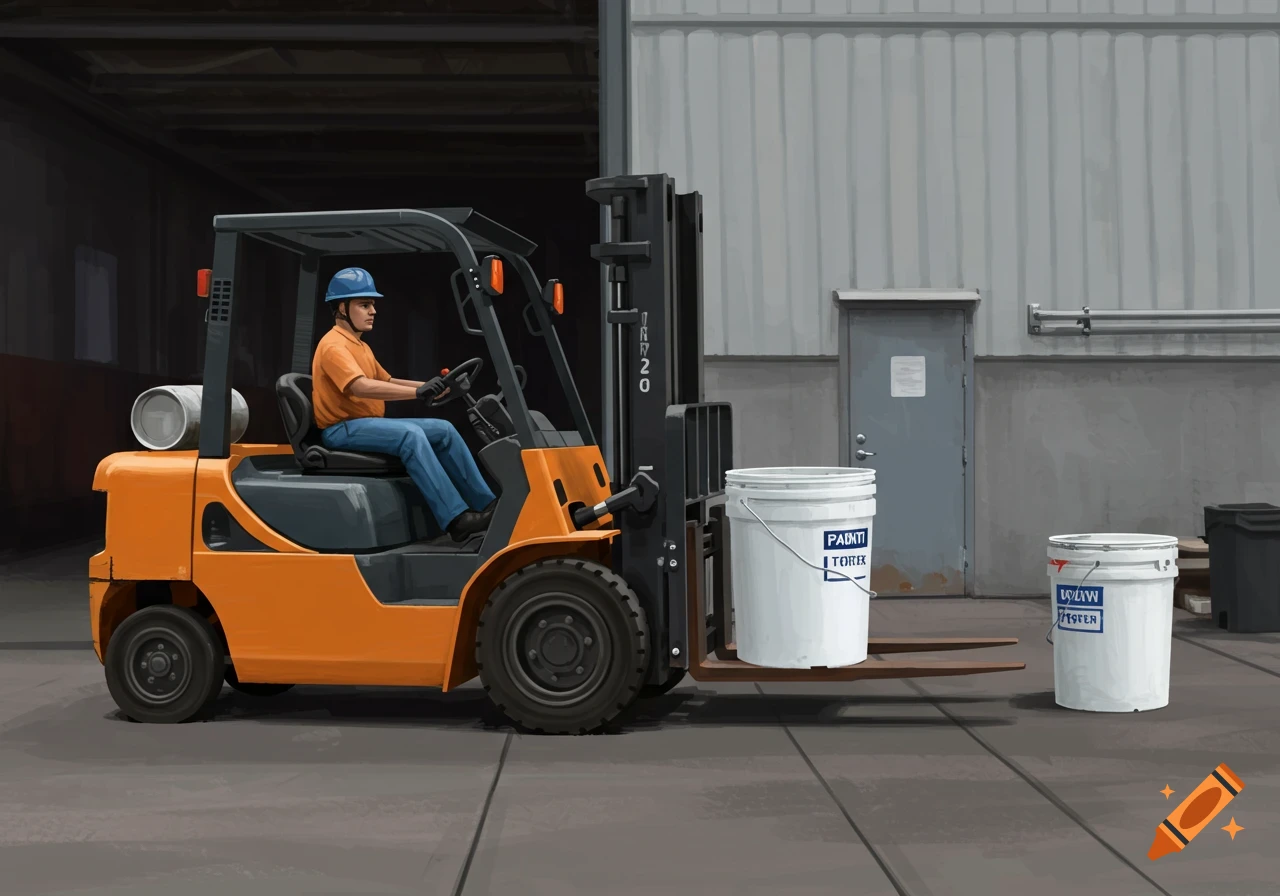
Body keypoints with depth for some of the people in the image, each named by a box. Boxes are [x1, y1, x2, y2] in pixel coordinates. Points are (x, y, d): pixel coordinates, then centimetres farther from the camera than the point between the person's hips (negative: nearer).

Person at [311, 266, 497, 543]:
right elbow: (362, 387, -29)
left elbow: (387, 381, 25)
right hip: (343, 430, -10)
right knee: (410, 435, -33)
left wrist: (431, 386, 10)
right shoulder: (334, 346, -14)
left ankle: (485, 503, -6)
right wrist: (418, 392, -36)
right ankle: (456, 519, -40)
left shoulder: (361, 346, 18)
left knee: (444, 430, -5)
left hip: (371, 423, 10)